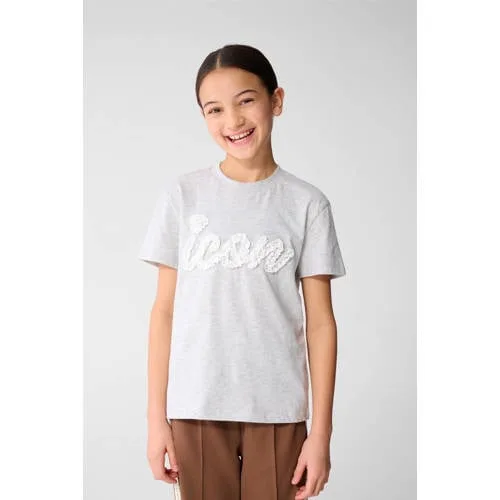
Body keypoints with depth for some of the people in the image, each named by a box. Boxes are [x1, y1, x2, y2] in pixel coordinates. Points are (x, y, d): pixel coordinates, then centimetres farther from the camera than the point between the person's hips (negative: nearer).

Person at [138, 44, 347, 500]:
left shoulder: (307, 203, -1)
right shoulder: (182, 195, 0)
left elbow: (320, 321, -1)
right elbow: (165, 308, 2)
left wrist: (321, 430, -4)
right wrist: (156, 416, 0)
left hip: (277, 409, 0)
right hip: (197, 407, 1)